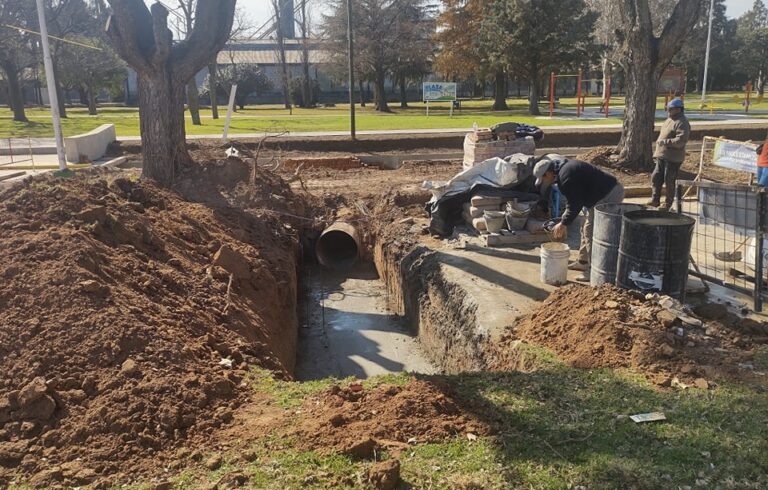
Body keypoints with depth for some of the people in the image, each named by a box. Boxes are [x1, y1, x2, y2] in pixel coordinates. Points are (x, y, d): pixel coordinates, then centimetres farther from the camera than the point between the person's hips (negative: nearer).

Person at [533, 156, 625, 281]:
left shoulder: (566, 176, -21)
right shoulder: (564, 167, 13)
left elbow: (575, 204, -20)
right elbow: (574, 200, 19)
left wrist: (564, 224, -11)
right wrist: (564, 221, 16)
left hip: (608, 196, -11)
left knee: (591, 232, -8)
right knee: (587, 229, 18)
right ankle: (583, 262, 29)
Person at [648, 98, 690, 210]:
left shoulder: (682, 123, -14)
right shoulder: (669, 120, 16)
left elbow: (680, 141, -25)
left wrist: (665, 142, -23)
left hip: (673, 158, -9)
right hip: (662, 156, 9)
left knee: (669, 181, -1)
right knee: (656, 177, 11)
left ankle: (668, 204, 10)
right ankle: (655, 200, 22)